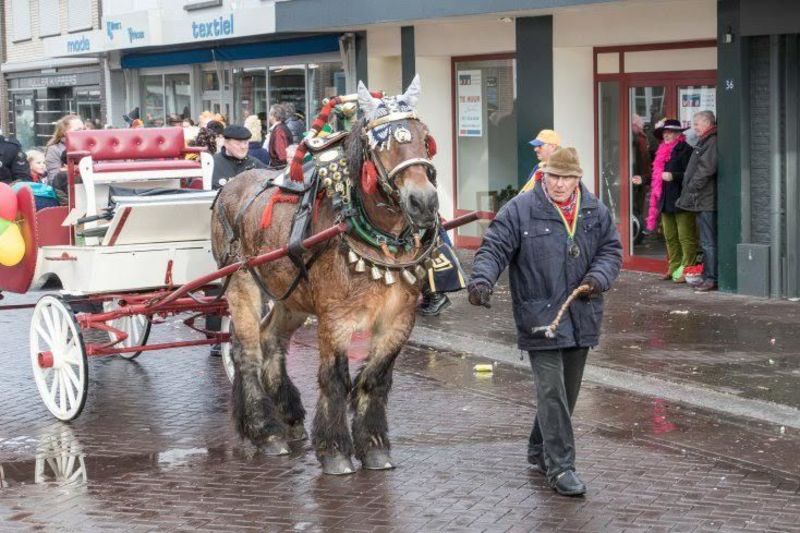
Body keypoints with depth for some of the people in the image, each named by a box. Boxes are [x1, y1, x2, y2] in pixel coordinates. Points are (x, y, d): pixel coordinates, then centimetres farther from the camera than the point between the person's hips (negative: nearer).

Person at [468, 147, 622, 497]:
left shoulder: (596, 212, 7)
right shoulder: (519, 210, -6)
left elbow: (611, 250, 12)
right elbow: (494, 248, -9)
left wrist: (599, 277, -8)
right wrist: (482, 278, -27)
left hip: (581, 320, 5)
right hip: (539, 317, -5)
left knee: (567, 391, 16)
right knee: (552, 392, -9)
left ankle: (540, 451, 35)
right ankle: (560, 466, -5)